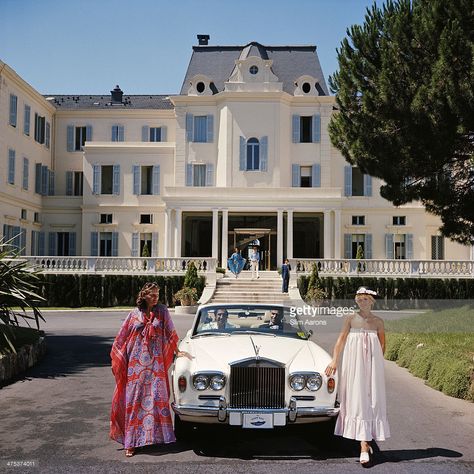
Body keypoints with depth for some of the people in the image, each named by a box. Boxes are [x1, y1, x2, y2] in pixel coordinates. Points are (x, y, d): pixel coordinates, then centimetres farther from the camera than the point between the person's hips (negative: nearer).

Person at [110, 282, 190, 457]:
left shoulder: (162, 311, 2)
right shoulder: (135, 314, 2)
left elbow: (170, 333, 8)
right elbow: (122, 337, 7)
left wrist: (177, 351, 8)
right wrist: (116, 359, 8)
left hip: (156, 363, 0)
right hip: (136, 362, 0)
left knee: (156, 398, 1)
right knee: (134, 400, 1)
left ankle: (156, 434, 16)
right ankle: (131, 442, 6)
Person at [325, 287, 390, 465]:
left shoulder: (378, 322, 5)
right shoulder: (351, 319, 2)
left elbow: (382, 344, 16)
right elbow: (341, 340, -2)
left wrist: (377, 362, 13)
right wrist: (334, 361, -11)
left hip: (372, 363, 1)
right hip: (354, 362, -1)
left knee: (372, 399, 3)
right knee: (357, 398, -4)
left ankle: (366, 441, 18)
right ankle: (364, 446, -1)